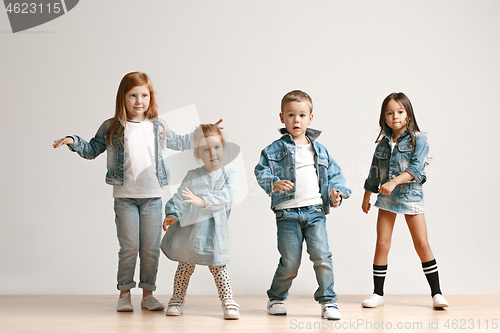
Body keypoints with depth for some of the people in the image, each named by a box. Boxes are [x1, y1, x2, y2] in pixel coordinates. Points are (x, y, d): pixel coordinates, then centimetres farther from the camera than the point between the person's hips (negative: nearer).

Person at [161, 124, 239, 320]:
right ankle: (177, 300, 25)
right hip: (190, 229, 2)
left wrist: (203, 201, -27)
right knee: (185, 267, 11)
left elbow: (226, 195, -15)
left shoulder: (229, 174, 0)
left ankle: (228, 302, 10)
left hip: (214, 231, -2)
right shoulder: (192, 176, 4)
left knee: (218, 268, 1)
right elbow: (179, 197, 5)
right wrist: (173, 215, -10)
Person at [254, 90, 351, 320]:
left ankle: (328, 301, 5)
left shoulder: (319, 150, 13)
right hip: (287, 214, -2)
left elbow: (334, 174, 17)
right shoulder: (275, 150, 2)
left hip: (316, 212, 2)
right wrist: (274, 183, -26)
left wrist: (336, 192, -1)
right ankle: (276, 298, 25)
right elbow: (261, 171, -7)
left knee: (322, 256, -8)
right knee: (290, 263, 1)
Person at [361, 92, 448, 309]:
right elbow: (374, 172, 19)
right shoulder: (383, 143, 9)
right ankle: (377, 294, 9)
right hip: (386, 198, 3)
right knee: (382, 244, 1)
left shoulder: (418, 140, -4)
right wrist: (366, 198, 24)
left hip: (411, 196, -3)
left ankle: (436, 293, 4)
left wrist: (394, 182, -28)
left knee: (422, 245, -3)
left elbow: (415, 168, -17)